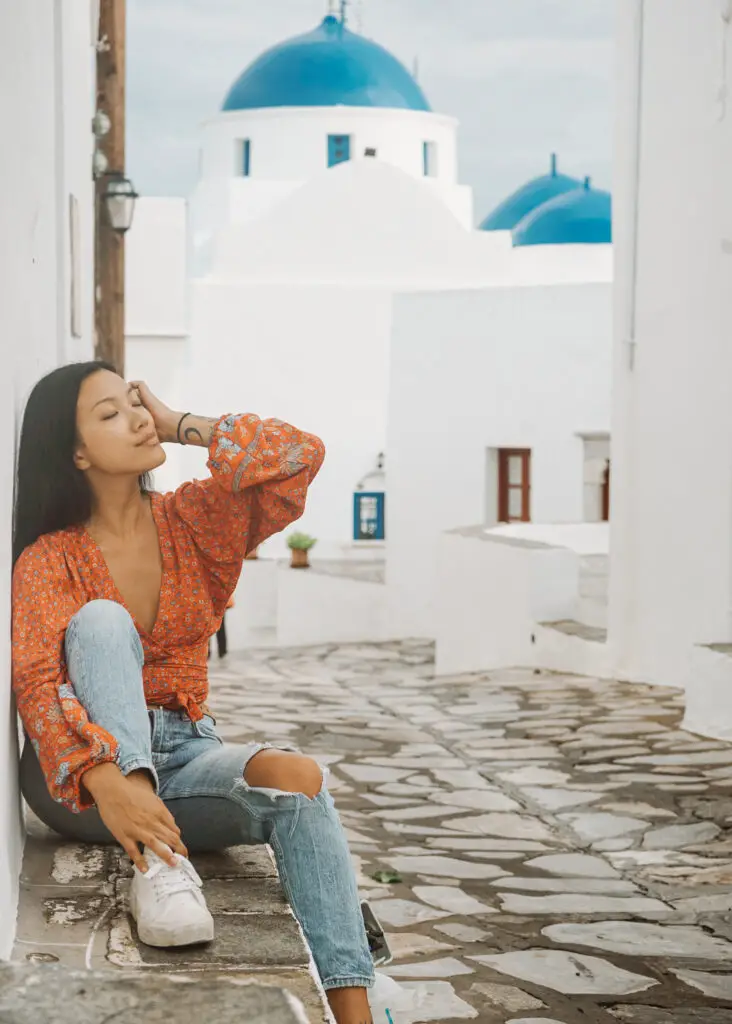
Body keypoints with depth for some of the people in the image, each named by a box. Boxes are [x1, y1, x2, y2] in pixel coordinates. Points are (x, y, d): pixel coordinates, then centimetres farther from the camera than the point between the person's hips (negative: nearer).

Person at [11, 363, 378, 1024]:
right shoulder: (49, 561, -5)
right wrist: (105, 782, -38)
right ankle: (158, 861, -41)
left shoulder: (192, 522, 7)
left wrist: (181, 425, -3)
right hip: (81, 774, -3)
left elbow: (301, 455, -4)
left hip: (183, 757, 3)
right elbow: (37, 683, -21)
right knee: (101, 619, -29)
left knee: (298, 778, -28)